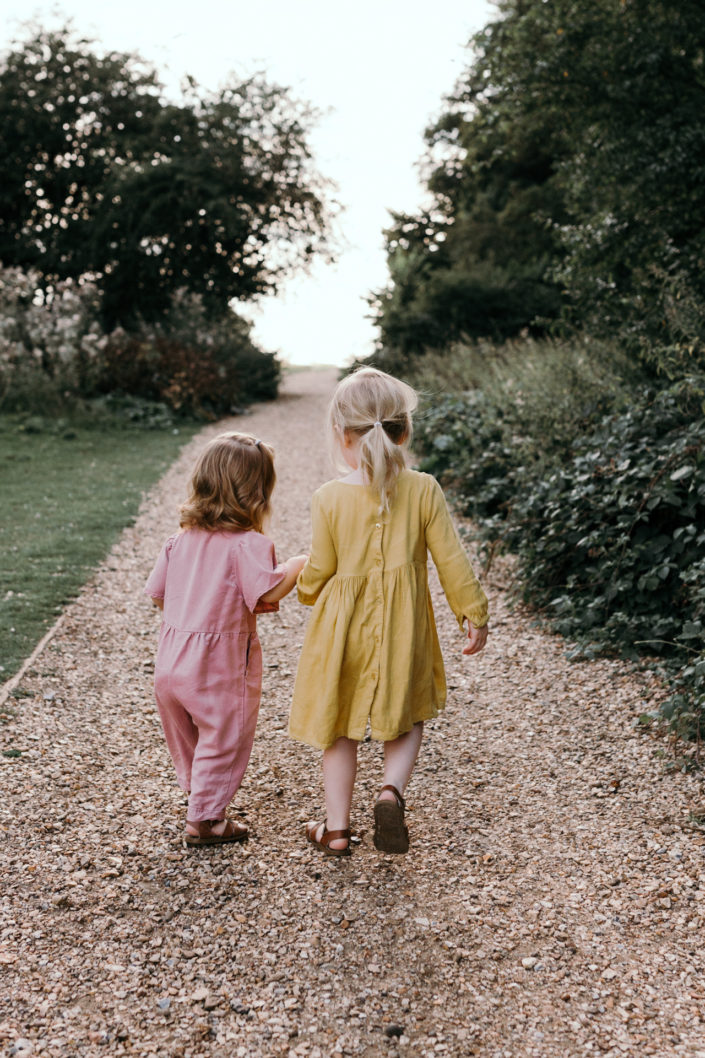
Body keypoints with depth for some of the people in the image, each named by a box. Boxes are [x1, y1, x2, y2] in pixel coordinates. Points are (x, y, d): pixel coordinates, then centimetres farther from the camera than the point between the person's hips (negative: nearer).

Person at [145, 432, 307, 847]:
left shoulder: (181, 540, 5)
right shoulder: (249, 543, -17)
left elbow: (157, 594, 10)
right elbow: (267, 594, -28)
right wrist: (296, 565, -11)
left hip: (171, 660, 7)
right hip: (221, 666, -7)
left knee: (187, 736, 24)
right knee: (223, 740, 10)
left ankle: (198, 795, 42)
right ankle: (205, 819, 17)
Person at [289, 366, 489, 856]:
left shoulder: (329, 498, -12)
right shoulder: (424, 490, -9)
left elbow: (318, 572, -5)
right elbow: (453, 562, -6)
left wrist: (307, 590, 18)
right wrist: (475, 614, 7)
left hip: (344, 627, 0)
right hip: (403, 629, 1)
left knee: (340, 726, 17)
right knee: (407, 718, 21)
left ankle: (337, 828, 23)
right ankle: (392, 791, -5)